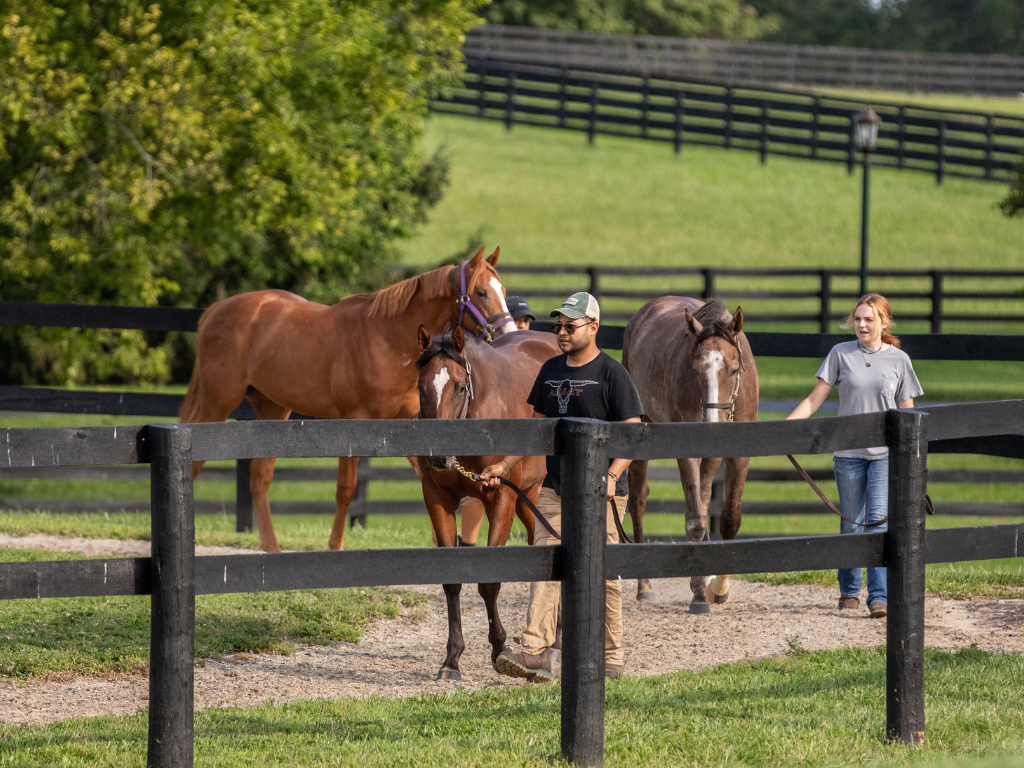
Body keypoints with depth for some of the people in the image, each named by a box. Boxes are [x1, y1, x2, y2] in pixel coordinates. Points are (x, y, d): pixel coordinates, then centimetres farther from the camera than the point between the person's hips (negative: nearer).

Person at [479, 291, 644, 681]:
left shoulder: (611, 373, -8)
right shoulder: (551, 371, 12)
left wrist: (611, 475, -26)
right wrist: (505, 465, 12)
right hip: (555, 487, 6)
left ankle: (610, 658, 9)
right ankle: (535, 655, -11)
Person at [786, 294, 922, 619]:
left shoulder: (898, 360, 2)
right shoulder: (841, 354, 2)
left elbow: (907, 413, 6)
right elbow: (815, 398, 0)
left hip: (885, 454, -1)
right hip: (849, 454, 1)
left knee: (878, 519, -13)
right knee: (851, 525, 7)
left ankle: (879, 597, -14)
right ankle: (849, 592, 24)